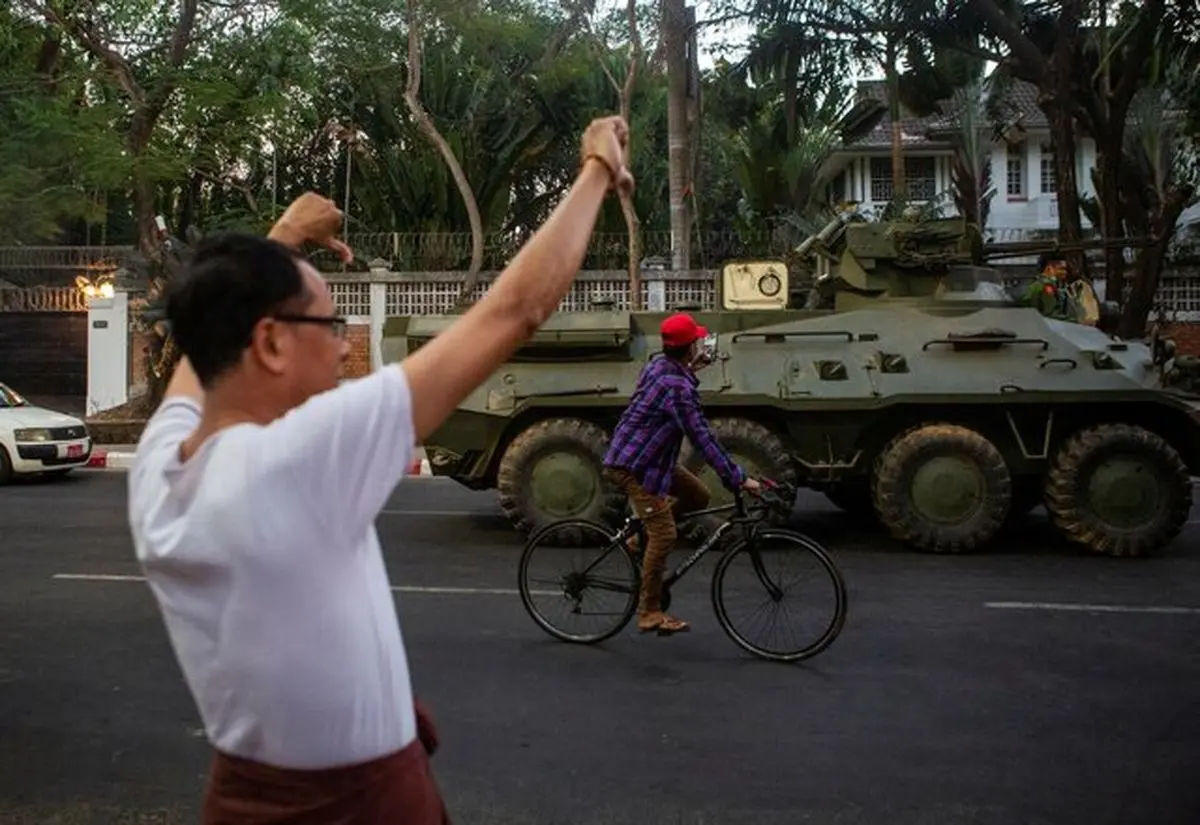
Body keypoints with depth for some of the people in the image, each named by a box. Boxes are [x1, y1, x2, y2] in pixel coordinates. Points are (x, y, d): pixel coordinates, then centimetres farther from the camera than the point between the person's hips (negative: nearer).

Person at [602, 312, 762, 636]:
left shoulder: (659, 365, 4)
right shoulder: (677, 386, -25)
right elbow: (702, 437, -26)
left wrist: (694, 366, 34)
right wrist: (738, 478, -23)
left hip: (651, 457, 10)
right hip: (634, 465, -10)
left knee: (698, 496, 13)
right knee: (664, 536, -7)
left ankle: (641, 536, 19)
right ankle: (649, 613, 4)